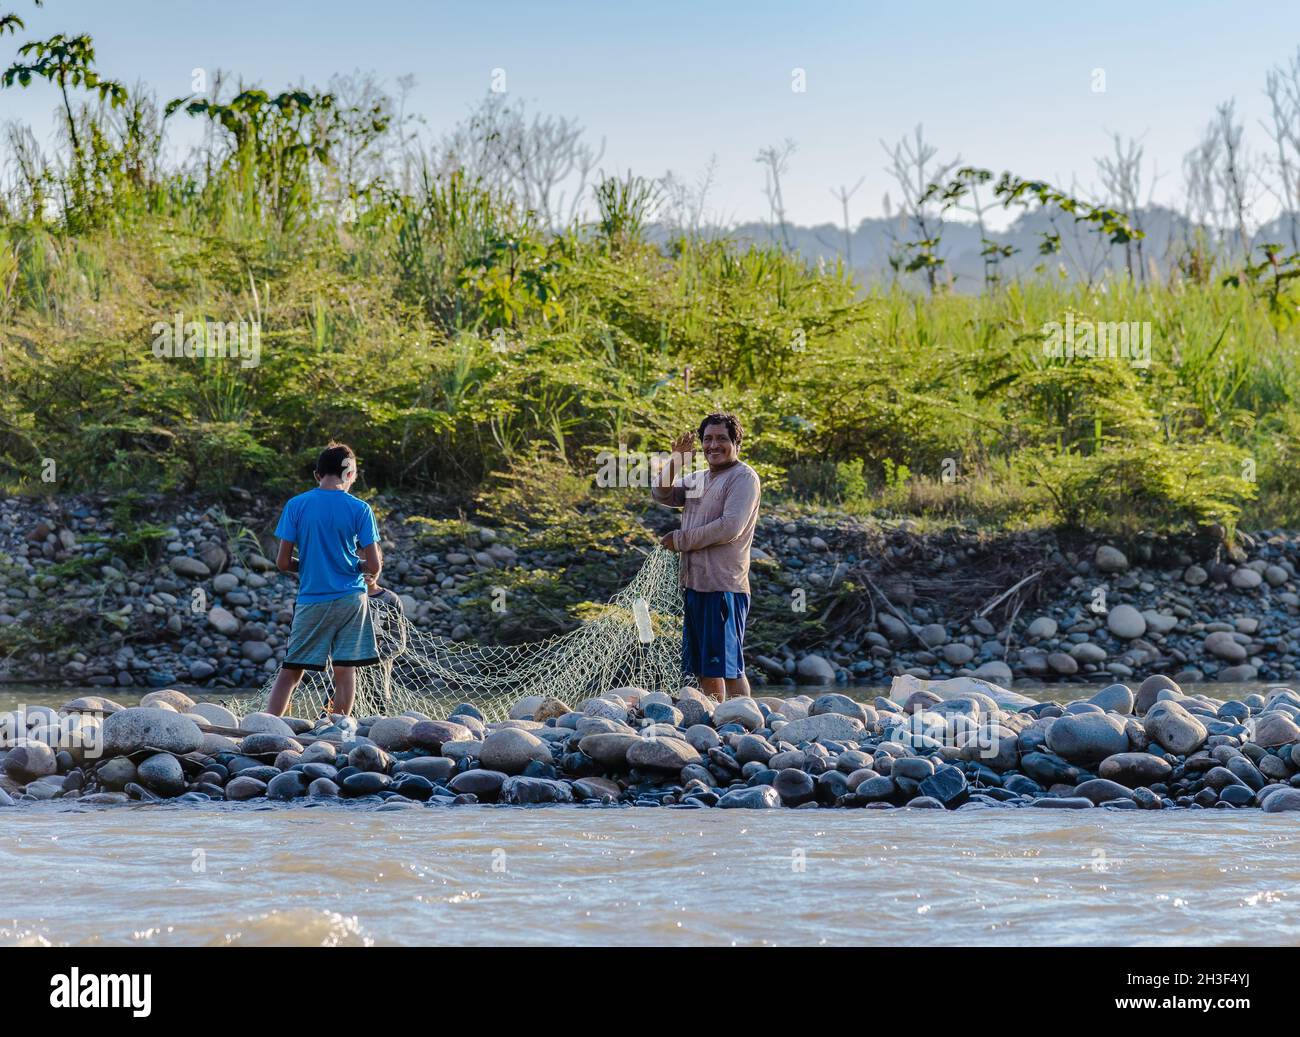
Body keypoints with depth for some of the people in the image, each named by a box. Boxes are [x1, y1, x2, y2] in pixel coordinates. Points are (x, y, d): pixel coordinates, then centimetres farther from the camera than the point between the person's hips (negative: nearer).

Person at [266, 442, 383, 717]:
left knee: (290, 671, 5)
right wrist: (371, 577, 19)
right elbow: (374, 564, -4)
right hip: (351, 599, -1)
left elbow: (282, 562, -1)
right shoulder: (360, 509, -3)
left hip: (311, 599, 1)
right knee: (345, 671, 4)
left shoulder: (296, 505, -1)